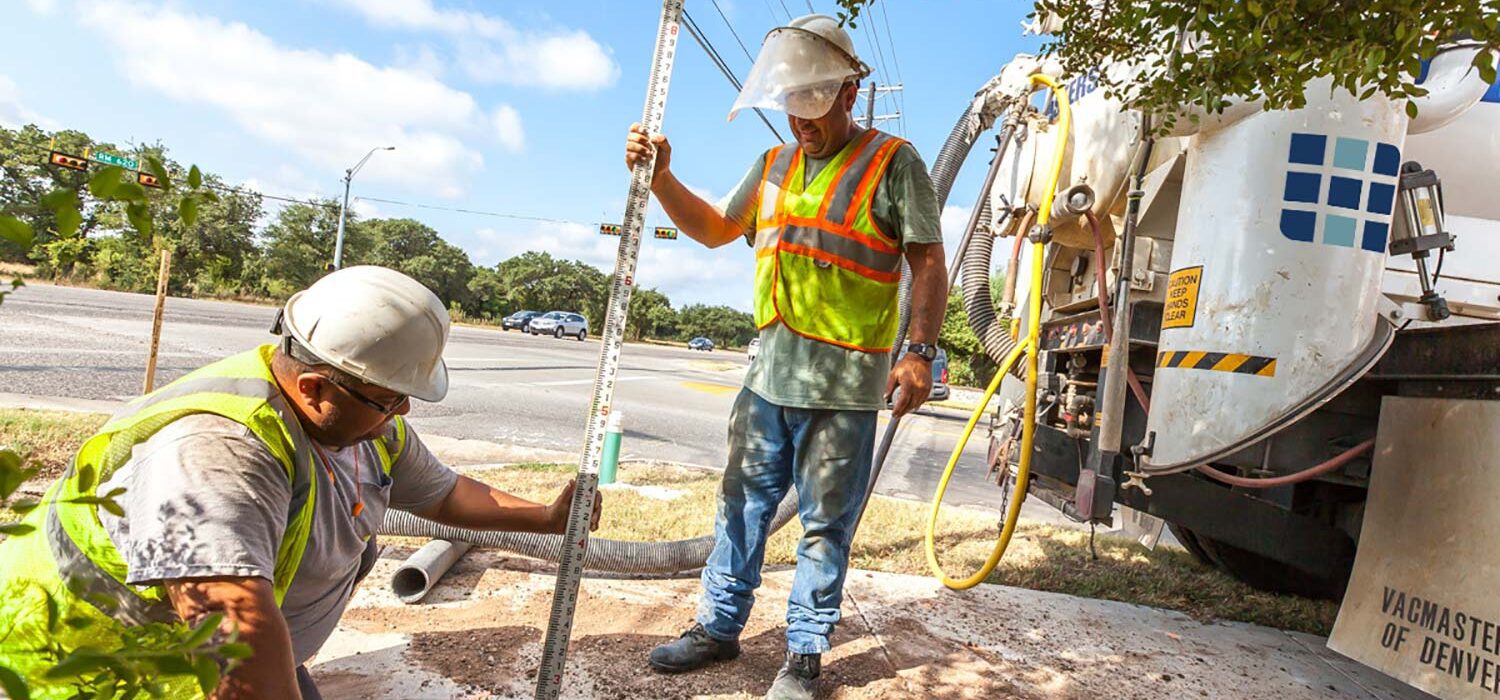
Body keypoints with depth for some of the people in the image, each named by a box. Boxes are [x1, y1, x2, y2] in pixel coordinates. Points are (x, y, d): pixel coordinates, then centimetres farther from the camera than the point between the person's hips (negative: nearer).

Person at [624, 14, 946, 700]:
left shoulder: (891, 160, -3)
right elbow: (715, 229, 19)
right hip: (770, 375, 6)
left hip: (844, 386, -6)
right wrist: (661, 177, 3)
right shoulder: (775, 166, 14)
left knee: (825, 522, 5)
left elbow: (928, 260, -6)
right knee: (743, 501, 14)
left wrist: (920, 351, -15)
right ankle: (719, 625, 29)